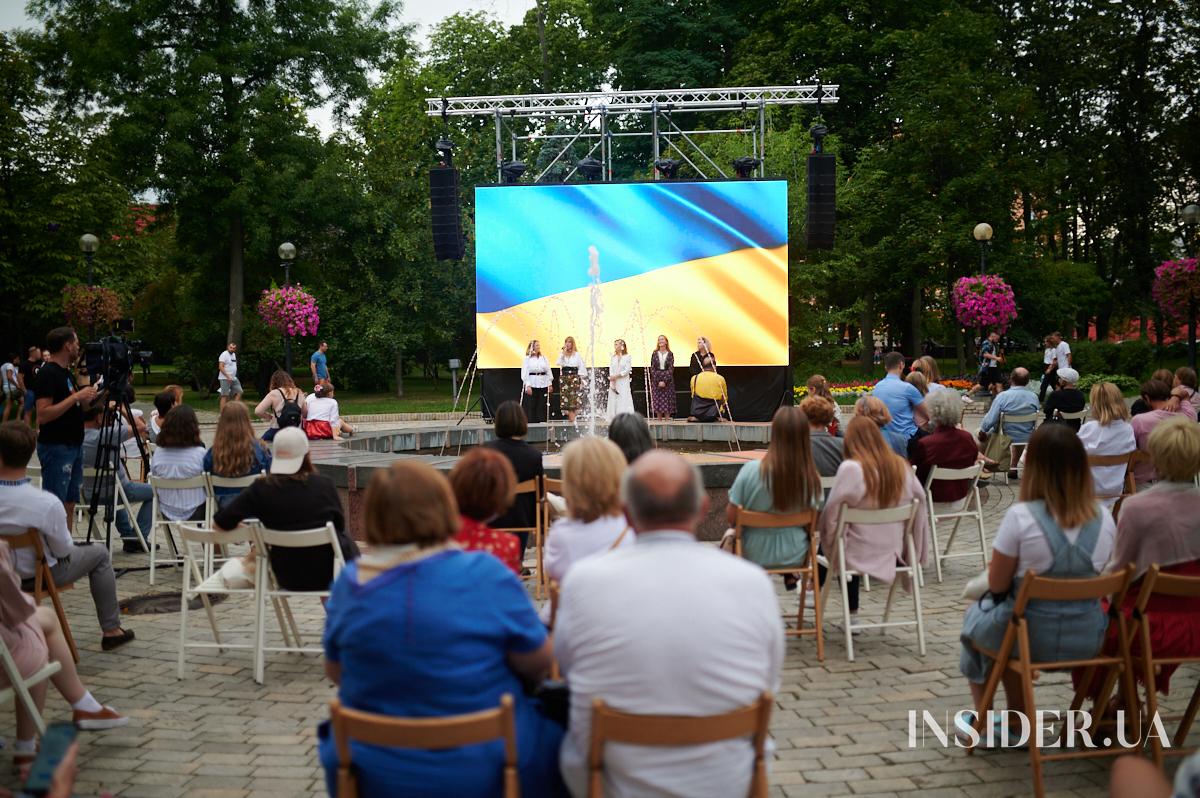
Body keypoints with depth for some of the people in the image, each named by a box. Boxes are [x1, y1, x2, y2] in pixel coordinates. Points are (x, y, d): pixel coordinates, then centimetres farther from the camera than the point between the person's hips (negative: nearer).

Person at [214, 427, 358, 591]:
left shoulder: (261, 489, -13)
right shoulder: (324, 484, -13)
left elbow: (219, 523, -12)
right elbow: (340, 524, 1)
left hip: (288, 578, 2)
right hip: (328, 573, -2)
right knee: (348, 544, 32)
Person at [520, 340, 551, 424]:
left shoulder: (544, 358, 9)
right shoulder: (527, 359, -2)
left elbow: (548, 371, 10)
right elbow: (524, 373, -6)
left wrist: (550, 384, 5)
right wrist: (527, 385, -14)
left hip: (543, 384, 3)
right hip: (531, 384, -3)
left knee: (541, 405, 5)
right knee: (531, 405, -2)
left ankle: (541, 421, 11)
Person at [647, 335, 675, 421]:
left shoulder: (670, 354, 2)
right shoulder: (654, 354, 5)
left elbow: (671, 369, -3)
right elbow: (652, 368, 2)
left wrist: (664, 381, -13)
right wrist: (658, 381, -9)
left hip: (667, 380, -1)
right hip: (656, 379, 1)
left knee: (667, 401, -2)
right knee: (657, 401, -2)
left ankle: (667, 420, 0)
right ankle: (659, 420, 3)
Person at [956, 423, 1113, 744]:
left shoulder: (1020, 516, -20)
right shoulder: (1104, 517, -5)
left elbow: (997, 584, -11)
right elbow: (1098, 576, 9)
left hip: (1031, 638, -4)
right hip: (1087, 640, 4)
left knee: (976, 614, 29)